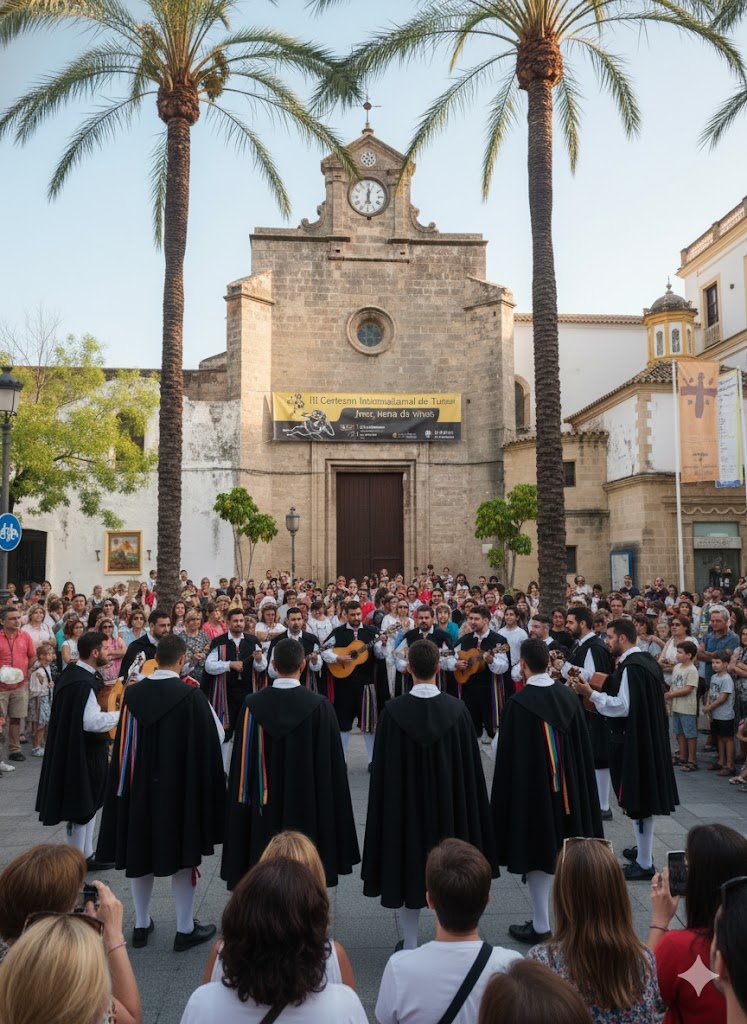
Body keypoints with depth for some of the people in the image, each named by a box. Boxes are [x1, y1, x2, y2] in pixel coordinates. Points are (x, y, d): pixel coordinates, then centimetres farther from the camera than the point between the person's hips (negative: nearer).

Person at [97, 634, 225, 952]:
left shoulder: (132, 694, -5)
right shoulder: (192, 696, -17)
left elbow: (123, 744, 4)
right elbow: (216, 737, -10)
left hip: (139, 787, 4)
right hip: (182, 788, -4)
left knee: (140, 852, 17)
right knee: (183, 854, 9)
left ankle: (141, 924, 29)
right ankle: (185, 929, 17)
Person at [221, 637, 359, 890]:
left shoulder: (252, 705, -9)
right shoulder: (320, 707, -13)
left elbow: (242, 764, -2)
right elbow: (332, 765, -8)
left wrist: (247, 801, 10)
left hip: (265, 810, 1)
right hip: (307, 809, -1)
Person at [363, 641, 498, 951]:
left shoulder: (393, 711, -15)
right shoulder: (457, 710, -11)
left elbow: (383, 769, -9)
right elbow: (470, 766, -3)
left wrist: (388, 809, 3)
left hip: (404, 805, -1)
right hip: (449, 805, 1)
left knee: (407, 868, 13)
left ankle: (410, 946, 24)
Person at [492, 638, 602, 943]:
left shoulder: (519, 703, -19)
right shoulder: (568, 696, -3)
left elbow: (509, 756, -14)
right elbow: (583, 747, 5)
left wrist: (504, 800, -5)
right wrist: (578, 786, 17)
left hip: (532, 787, -5)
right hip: (567, 788, 6)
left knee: (537, 852, 6)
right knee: (562, 851, 17)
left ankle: (541, 926, 16)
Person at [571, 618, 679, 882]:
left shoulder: (630, 667, -21)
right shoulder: (646, 661, 9)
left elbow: (623, 707, -23)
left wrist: (591, 694, -18)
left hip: (632, 740, -10)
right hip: (649, 738, 10)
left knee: (637, 800, 0)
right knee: (643, 796, 20)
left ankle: (644, 864, 9)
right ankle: (643, 848, 35)